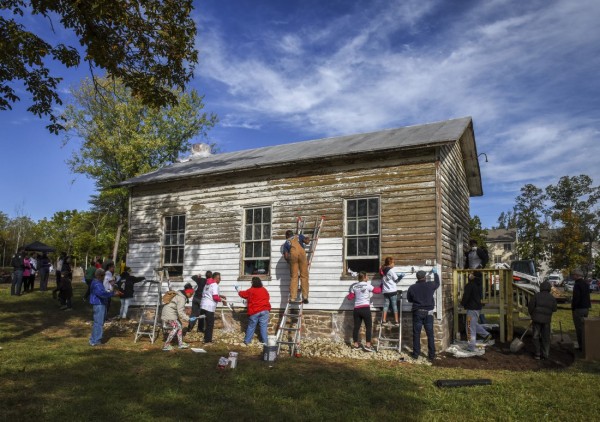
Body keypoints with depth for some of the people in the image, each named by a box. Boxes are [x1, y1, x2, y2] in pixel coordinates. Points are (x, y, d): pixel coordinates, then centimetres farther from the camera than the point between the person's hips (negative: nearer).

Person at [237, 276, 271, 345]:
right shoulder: (264, 290, 5)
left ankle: (247, 341, 16)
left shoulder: (250, 291, -4)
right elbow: (268, 298, 16)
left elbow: (242, 294, 11)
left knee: (251, 327, 9)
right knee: (264, 326, 4)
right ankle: (265, 341, 4)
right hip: (264, 310, 2)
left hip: (254, 312, -2)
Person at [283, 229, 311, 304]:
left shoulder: (286, 243, 27)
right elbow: (307, 241, 13)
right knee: (304, 276, 3)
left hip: (293, 254, 0)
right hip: (301, 252, 0)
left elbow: (286, 256, 14)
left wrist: (289, 261, 34)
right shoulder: (299, 236, 30)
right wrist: (307, 238, 35)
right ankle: (305, 296, -3)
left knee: (294, 277, 5)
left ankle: (292, 298, -1)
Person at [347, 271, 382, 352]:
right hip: (365, 309, -5)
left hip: (356, 309, 5)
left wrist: (348, 295, 36)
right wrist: (381, 286, 21)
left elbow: (350, 297, 13)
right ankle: (367, 345, -2)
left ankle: (355, 344, 18)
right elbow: (377, 291, 4)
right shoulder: (367, 285, -5)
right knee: (369, 327, 2)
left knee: (356, 327, 11)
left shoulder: (354, 286, 9)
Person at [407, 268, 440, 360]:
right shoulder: (430, 286, -5)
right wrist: (435, 273, 30)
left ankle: (416, 354, 12)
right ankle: (432, 355, 8)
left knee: (416, 334, 7)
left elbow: (409, 299, 8)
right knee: (430, 334, 6)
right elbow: (437, 283, 17)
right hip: (428, 313, 0)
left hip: (417, 312, 0)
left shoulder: (412, 288, -4)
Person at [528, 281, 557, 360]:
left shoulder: (536, 295, -4)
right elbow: (554, 309, 5)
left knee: (536, 337, 6)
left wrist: (532, 314, 9)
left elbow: (530, 305, -8)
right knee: (546, 337, 11)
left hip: (537, 318, -2)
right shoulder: (552, 298, 2)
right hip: (547, 320, 2)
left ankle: (538, 354, 5)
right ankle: (545, 354, 12)